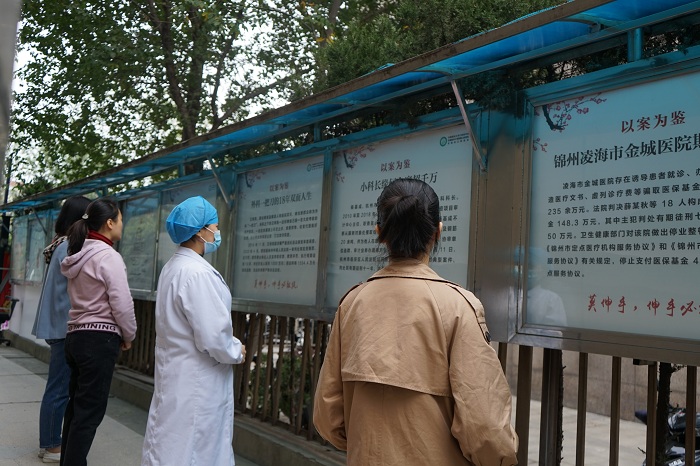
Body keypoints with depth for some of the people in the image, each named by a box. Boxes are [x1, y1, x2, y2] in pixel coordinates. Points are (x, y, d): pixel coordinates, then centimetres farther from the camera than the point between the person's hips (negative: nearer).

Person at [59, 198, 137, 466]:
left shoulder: (79, 255, 13)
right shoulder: (108, 256, -14)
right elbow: (122, 304, -17)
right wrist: (128, 336, 0)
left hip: (75, 335, 9)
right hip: (99, 339, -9)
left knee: (76, 405, 17)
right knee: (90, 411, -4)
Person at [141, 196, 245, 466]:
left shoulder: (173, 267, 11)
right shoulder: (197, 273, -22)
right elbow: (213, 337, -25)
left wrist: (230, 347, 11)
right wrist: (236, 353, -6)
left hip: (178, 372, 10)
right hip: (195, 382, -10)